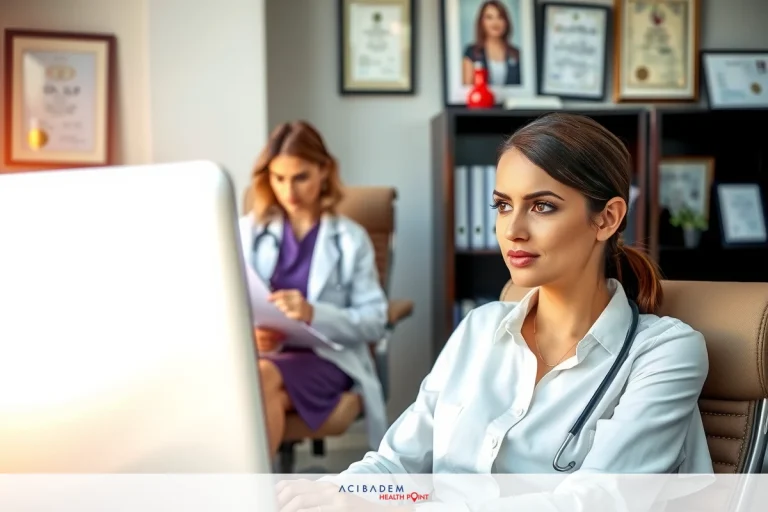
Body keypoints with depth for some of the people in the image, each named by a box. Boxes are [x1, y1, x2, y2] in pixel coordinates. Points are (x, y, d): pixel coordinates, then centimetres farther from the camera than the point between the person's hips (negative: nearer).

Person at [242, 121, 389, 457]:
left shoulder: (351, 238, 10)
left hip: (324, 356, -1)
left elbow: (375, 322, 0)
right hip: (254, 353, 2)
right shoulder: (247, 231, 16)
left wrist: (313, 314, -18)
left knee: (262, 375, -36)